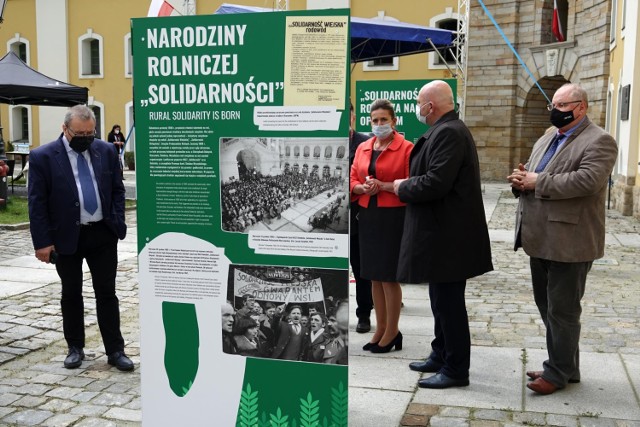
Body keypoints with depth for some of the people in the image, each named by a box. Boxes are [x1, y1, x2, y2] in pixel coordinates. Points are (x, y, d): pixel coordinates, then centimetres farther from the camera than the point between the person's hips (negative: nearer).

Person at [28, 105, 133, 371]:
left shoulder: (106, 151, 2)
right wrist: (43, 242, -10)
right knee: (71, 294, 12)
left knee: (107, 293, 6)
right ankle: (75, 348, 27)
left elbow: (117, 189, 10)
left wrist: (118, 223, -1)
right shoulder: (43, 157, -7)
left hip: (103, 234, 2)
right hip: (67, 237, -2)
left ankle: (115, 350, 14)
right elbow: (37, 203, -7)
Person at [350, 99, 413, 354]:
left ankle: (392, 332, 12)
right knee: (374, 276, 11)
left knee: (389, 276, -2)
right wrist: (363, 188, -7)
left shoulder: (406, 148, -6)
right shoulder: (362, 148, 12)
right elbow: (352, 181, 14)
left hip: (394, 218, -6)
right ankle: (380, 329, 22)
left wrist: (384, 186, -19)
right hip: (367, 217, 6)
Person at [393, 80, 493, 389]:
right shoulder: (447, 130, 15)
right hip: (442, 233, 11)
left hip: (447, 235, -11)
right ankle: (441, 356, 33)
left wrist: (402, 187, -10)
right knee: (443, 299, 19)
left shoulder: (448, 133, -18)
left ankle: (456, 369, 11)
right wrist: (406, 185, 8)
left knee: (448, 302, -1)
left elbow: (435, 183, -27)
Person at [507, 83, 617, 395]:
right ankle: (562, 366, 31)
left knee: (562, 311, 1)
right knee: (547, 308, 17)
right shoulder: (546, 140, 18)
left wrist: (538, 182, -20)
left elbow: (588, 180, -25)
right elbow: (532, 179, 20)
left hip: (569, 243, -9)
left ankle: (559, 372, 15)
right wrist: (521, 181, -5)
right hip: (541, 240, 9)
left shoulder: (598, 141, -9)